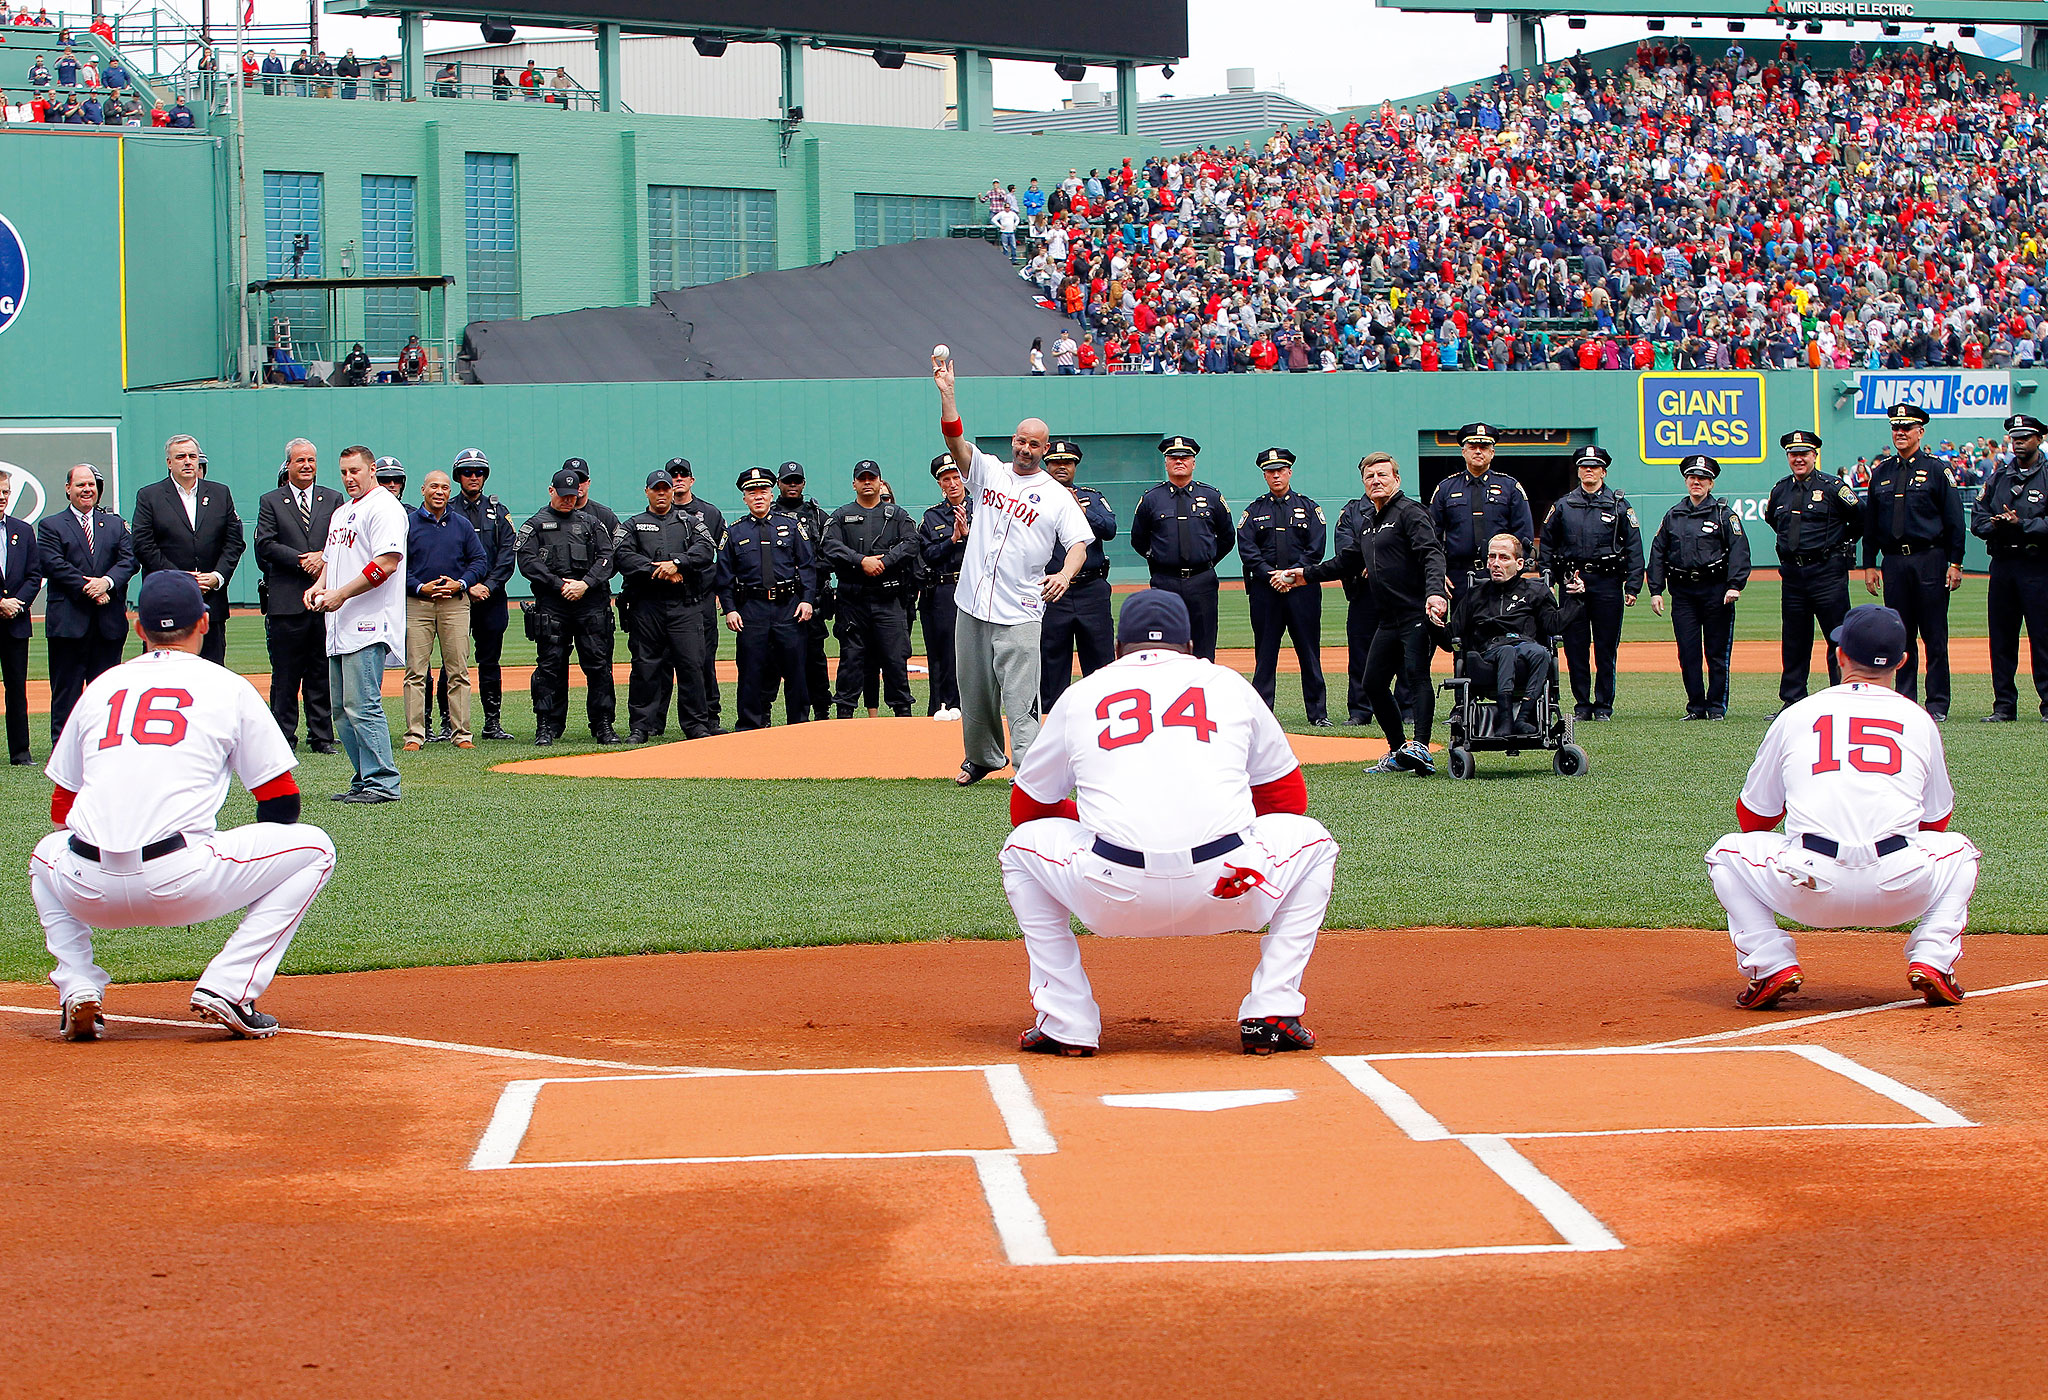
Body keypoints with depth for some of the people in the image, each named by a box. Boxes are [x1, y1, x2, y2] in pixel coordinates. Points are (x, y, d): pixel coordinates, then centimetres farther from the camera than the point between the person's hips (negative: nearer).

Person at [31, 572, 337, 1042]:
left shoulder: (101, 687, 19)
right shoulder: (228, 687, 11)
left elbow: (60, 807, 25)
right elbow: (282, 804, 14)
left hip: (90, 894, 4)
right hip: (182, 888, -4)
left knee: (48, 852, 39)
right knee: (314, 847, 15)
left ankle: (78, 991, 15)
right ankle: (229, 987, 1)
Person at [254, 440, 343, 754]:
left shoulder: (334, 500, 14)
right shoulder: (270, 502, 8)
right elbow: (265, 545, -3)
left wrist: (323, 557, -13)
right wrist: (302, 561, -13)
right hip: (286, 600, -2)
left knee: (322, 674, 4)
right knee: (285, 675, 0)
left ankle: (322, 737, 9)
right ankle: (283, 737, 5)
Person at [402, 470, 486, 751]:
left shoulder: (462, 524, 12)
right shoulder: (408, 523, 4)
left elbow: (480, 560, 11)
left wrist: (460, 583, -6)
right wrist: (419, 587, -12)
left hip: (455, 602, 2)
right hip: (417, 602, -2)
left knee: (458, 671, 0)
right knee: (416, 672, -4)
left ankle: (462, 733, 2)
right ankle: (414, 735, -3)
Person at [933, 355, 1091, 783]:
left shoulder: (1057, 496, 4)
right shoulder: (990, 472, 11)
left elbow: (1079, 543, -3)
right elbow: (956, 441, -2)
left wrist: (1065, 574, -25)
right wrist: (947, 393, -15)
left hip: (1019, 612, -4)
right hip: (972, 603, 4)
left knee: (1020, 698, -11)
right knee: (974, 689, 13)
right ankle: (981, 757, 30)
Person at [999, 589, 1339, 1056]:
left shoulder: (1081, 694, 22)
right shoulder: (1229, 684, 22)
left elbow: (1028, 805, 32)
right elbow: (1288, 796, 31)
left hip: (1115, 902, 0)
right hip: (1229, 898, 0)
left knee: (1023, 846, 30)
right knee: (1312, 842, 31)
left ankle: (1066, 1024, 19)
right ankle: (1272, 1014, 16)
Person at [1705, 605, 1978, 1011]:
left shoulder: (1795, 715, 15)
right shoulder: (1919, 720, 17)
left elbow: (1751, 818, 24)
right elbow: (1936, 821, 29)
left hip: (1809, 893, -1)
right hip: (1899, 893, 1)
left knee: (1727, 852, 27)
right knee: (1958, 850, 32)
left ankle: (1773, 966, 7)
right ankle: (1931, 962, 10)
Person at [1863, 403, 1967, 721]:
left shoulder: (1936, 469, 1)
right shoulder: (1880, 472, 12)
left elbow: (1954, 520, 0)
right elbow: (1870, 523, 16)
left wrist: (1955, 564, -6)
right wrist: (1869, 565, 9)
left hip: (1929, 560, -4)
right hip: (1893, 561, 4)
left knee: (1934, 636, -2)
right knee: (1901, 636, 5)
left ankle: (1938, 705, 2)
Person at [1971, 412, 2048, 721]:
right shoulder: (1998, 475, 15)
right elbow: (1978, 519, 12)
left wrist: (2021, 524, -19)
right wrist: (1996, 526, -8)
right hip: (2002, 564, 5)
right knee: (2000, 637, 6)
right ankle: (2004, 705, 12)